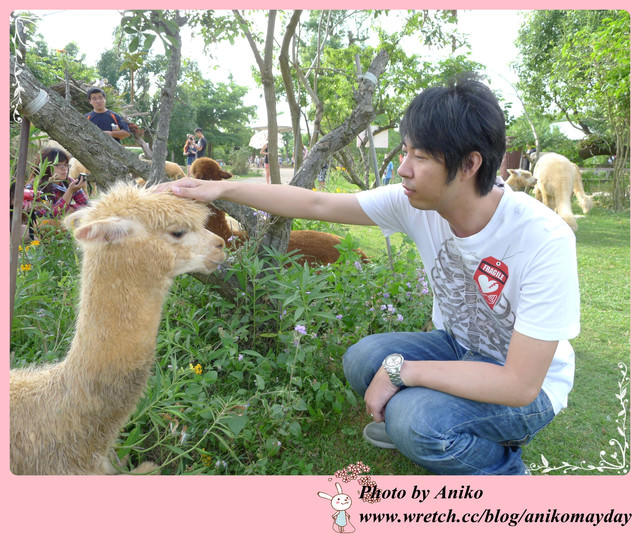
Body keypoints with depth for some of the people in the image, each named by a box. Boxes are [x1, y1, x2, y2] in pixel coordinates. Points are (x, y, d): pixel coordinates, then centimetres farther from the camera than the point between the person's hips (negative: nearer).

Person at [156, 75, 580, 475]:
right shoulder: (416, 203, -16)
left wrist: (400, 369, -30)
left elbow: (520, 384, -31)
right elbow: (317, 204, -9)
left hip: (527, 385, -5)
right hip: (458, 349, 5)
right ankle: (412, 421, 10)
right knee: (363, 359, -21)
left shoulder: (544, 241, -32)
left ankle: (506, 469, 0)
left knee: (414, 415, -30)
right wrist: (223, 189, -13)